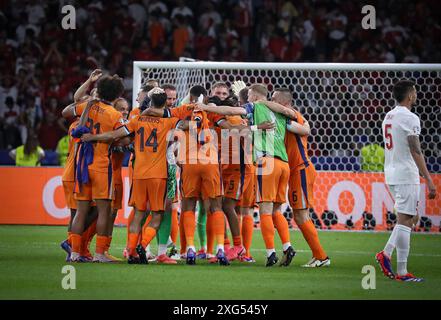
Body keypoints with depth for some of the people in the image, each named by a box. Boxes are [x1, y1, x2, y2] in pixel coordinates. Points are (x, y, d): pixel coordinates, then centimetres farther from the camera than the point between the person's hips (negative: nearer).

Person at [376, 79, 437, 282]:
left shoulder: (388, 117, 15)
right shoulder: (409, 118, -14)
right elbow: (416, 151, -18)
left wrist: (420, 172, 29)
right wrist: (429, 180, -18)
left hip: (391, 174, 9)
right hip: (406, 176, -9)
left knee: (412, 217, 17)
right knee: (405, 220, -6)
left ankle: (386, 253, 5)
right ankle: (402, 272, -6)